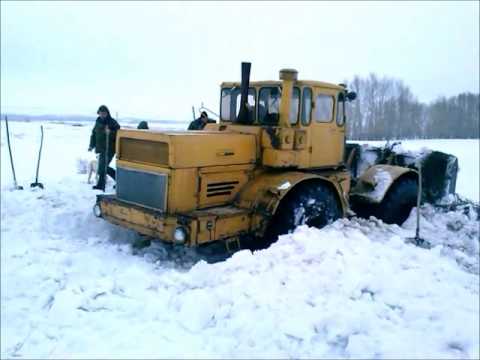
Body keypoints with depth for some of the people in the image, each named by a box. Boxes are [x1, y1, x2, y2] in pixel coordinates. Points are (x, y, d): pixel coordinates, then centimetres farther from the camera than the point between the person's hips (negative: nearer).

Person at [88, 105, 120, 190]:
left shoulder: (112, 122, -7)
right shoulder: (98, 122, 13)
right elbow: (94, 134, 20)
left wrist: (110, 133, -28)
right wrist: (91, 145, 13)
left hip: (109, 149, -8)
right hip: (101, 148, 8)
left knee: (102, 167, -10)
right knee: (103, 167, 12)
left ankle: (100, 185, -3)